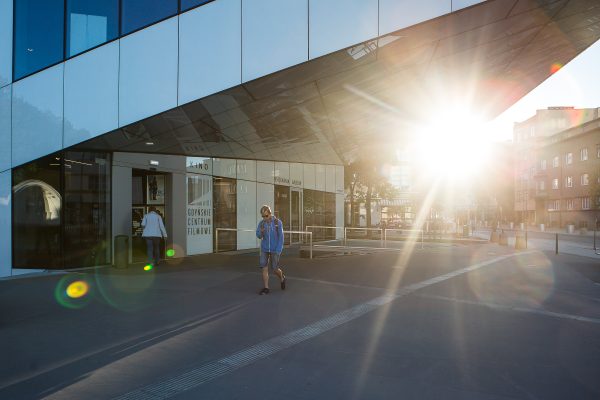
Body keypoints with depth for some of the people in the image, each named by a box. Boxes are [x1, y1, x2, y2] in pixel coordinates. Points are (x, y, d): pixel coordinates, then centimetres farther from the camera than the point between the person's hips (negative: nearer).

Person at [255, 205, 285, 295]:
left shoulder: (278, 222, -11)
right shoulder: (261, 223, -2)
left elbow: (281, 237, -12)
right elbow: (258, 236, -14)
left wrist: (278, 251, -18)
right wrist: (261, 231, -38)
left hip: (275, 249, -3)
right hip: (264, 249, 3)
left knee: (275, 269, 2)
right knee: (264, 268, -5)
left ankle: (282, 278, 33)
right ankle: (266, 288, 2)